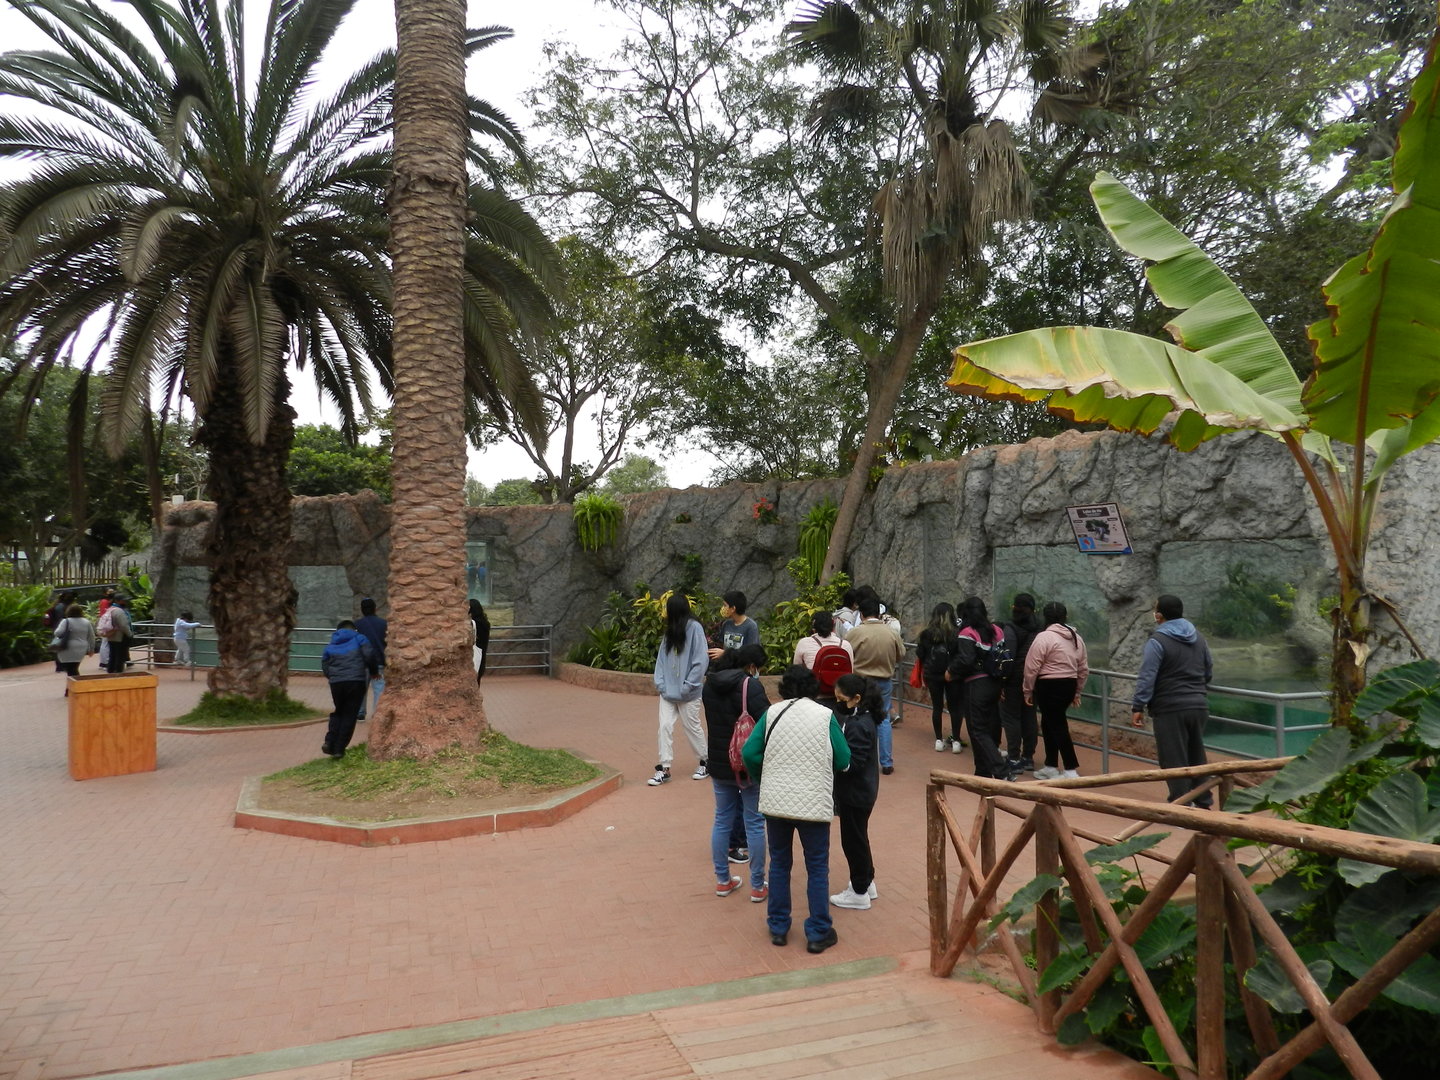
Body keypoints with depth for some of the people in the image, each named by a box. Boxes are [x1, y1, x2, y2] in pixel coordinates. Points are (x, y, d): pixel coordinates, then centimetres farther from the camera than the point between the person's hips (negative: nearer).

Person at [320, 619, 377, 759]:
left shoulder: (330, 646, 16)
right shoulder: (359, 639, 6)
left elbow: (325, 667, 10)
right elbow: (369, 655, -6)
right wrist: (372, 672, 9)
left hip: (336, 683, 3)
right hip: (356, 682, -3)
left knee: (337, 712, 22)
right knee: (349, 715, 5)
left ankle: (330, 742, 7)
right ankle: (339, 749, 3)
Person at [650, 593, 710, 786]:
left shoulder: (694, 628, -11)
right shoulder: (670, 630, 9)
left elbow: (700, 661, -15)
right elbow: (662, 657, 9)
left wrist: (687, 686, -16)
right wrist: (660, 682, -3)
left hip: (687, 694, -5)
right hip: (668, 690, 5)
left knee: (692, 728, 8)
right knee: (665, 726, -1)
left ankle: (705, 762, 27)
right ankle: (664, 768, 4)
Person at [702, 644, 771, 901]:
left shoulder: (710, 685, 4)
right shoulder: (750, 685, -18)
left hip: (718, 764, 6)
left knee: (722, 821, 16)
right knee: (754, 824, 5)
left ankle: (722, 881, 25)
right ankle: (757, 887, 13)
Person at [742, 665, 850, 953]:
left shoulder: (772, 713, -2)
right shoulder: (825, 715, -5)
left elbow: (749, 753, -5)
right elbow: (843, 761, -3)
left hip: (775, 802, 2)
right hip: (813, 804, -2)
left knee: (779, 864, 17)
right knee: (817, 869, 10)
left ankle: (778, 928, 25)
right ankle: (818, 933, 16)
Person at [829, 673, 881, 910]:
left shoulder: (858, 726, -26)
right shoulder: (860, 717, 4)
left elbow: (851, 763, -27)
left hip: (856, 793, -10)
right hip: (858, 790, 10)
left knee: (852, 839, 4)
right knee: (857, 837, 22)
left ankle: (859, 893, 18)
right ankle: (866, 882, 37)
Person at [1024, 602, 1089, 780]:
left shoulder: (1044, 637, -13)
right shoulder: (1076, 637, 11)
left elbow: (1031, 668, -13)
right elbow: (1084, 668, 16)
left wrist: (1028, 690, -1)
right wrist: (1076, 691, 25)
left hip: (1049, 686, -8)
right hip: (1069, 685, 8)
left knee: (1057, 727, -3)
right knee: (1049, 723, 18)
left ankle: (1071, 771, -4)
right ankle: (1051, 767, 24)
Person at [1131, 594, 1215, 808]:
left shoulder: (1157, 641, -12)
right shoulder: (1198, 638, 11)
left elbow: (1146, 678, -17)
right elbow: (1209, 672, 20)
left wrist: (1138, 707, -14)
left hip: (1170, 709, -7)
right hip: (1198, 705, 7)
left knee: (1174, 760, -2)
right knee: (1197, 756, 17)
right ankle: (1203, 802, 24)